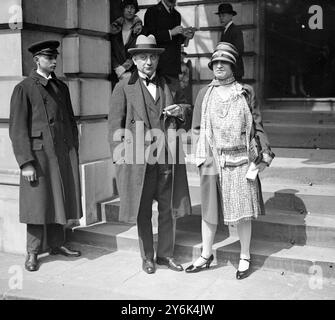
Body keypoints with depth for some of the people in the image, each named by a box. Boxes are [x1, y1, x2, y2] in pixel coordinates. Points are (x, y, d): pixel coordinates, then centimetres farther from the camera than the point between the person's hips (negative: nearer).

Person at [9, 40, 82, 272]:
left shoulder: (61, 87, 15)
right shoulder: (24, 89, -3)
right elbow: (17, 129, -7)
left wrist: (74, 152, 12)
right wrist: (26, 163, -13)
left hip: (64, 153, 5)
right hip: (40, 154, -5)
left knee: (60, 200, 12)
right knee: (38, 205, 1)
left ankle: (57, 244, 26)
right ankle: (33, 253, 13)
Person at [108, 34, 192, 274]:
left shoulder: (168, 85, 14)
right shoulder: (124, 88, 3)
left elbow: (179, 124, 22)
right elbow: (115, 126, 2)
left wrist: (181, 112, -1)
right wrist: (120, 158, -5)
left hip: (168, 158, 3)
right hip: (139, 160, -3)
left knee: (169, 209, 9)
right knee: (142, 212, 7)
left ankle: (166, 254, 26)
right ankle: (147, 257, 23)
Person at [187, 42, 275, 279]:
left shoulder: (246, 93, 5)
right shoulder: (204, 94, 8)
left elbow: (257, 126, 5)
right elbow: (197, 129, 9)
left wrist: (263, 155, -2)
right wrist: (200, 158, 0)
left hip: (241, 160, -1)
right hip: (213, 161, 1)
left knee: (243, 211, 4)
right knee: (209, 210, 8)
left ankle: (245, 257, 21)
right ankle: (206, 255, 25)